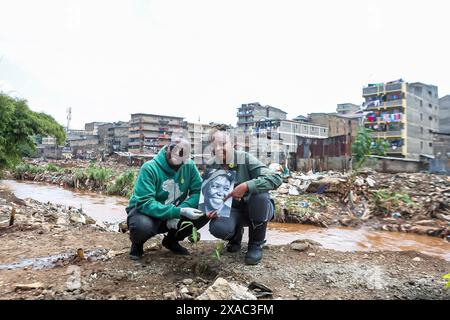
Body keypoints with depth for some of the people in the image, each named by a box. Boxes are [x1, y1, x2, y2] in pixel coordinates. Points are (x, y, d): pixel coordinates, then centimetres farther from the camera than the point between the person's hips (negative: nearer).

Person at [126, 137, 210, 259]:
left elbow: (198, 191, -13)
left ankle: (172, 240, 9)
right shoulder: (149, 168, -24)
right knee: (142, 225, -39)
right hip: (146, 211, -4)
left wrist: (179, 212, -29)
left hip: (175, 215, 5)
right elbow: (145, 203, -31)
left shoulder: (189, 165, -10)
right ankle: (137, 243, 3)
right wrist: (179, 211, -38)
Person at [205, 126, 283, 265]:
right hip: (232, 210, 2)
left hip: (257, 210, -1)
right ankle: (236, 234, 11)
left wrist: (247, 186, -41)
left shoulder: (245, 159, -19)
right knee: (217, 228, -31)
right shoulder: (210, 166, -8)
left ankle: (256, 244, -12)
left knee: (260, 193, -36)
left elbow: (276, 178, -30)